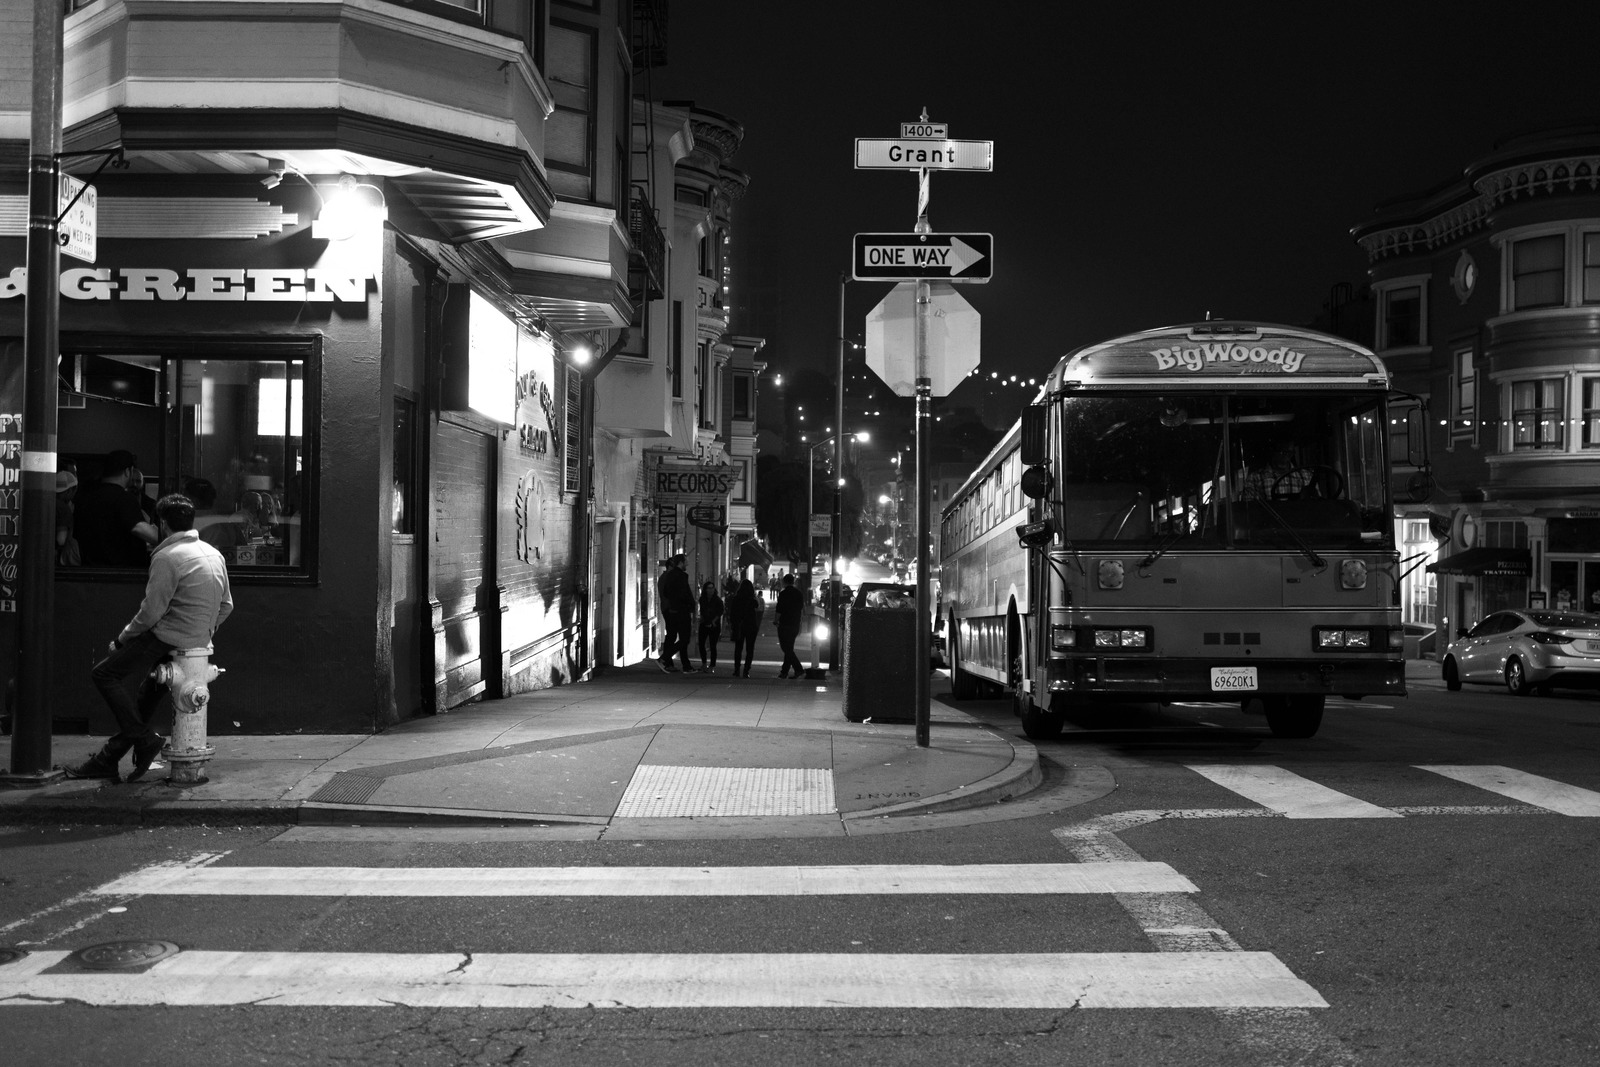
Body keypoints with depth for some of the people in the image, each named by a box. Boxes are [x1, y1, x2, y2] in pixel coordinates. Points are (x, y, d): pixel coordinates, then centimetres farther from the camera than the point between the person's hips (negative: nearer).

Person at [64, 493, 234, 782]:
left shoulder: (167, 558, -15)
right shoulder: (214, 554, 10)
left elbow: (151, 612, -16)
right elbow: (226, 605, 14)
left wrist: (122, 638, -2)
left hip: (169, 638, -9)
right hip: (199, 639, 9)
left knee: (105, 673, -1)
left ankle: (145, 738, -3)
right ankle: (107, 760, 18)